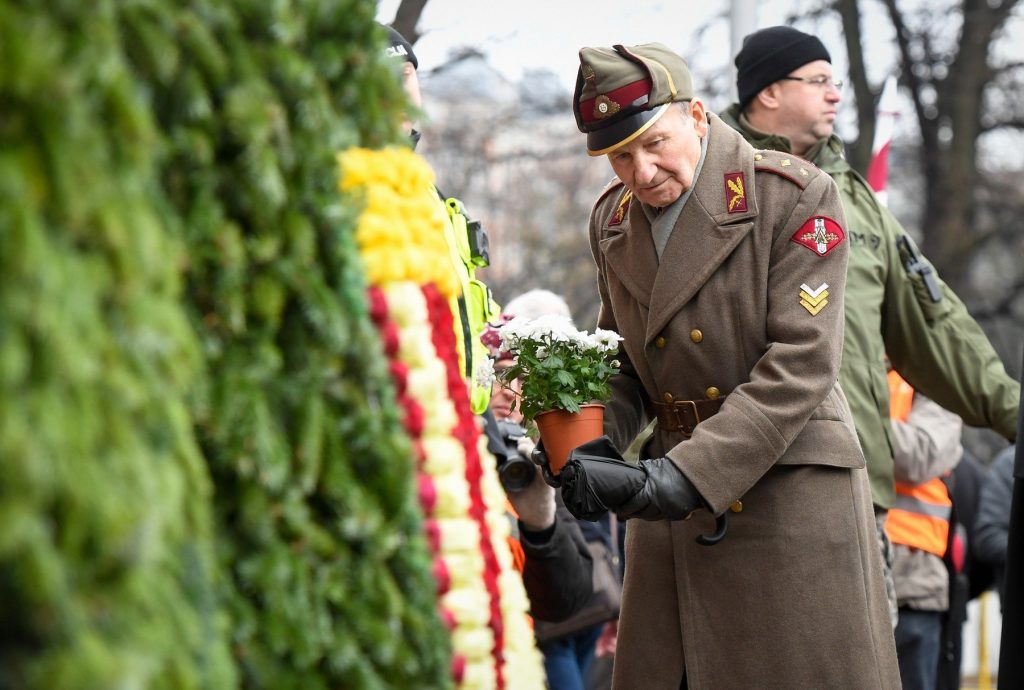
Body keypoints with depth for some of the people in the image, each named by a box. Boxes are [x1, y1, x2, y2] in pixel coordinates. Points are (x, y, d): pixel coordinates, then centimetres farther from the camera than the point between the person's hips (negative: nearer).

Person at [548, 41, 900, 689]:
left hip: (789, 489, -5)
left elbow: (799, 365, -17)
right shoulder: (613, 220, 9)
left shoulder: (794, 197, -11)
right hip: (674, 497, 5)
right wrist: (596, 444, -5)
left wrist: (683, 476, -24)